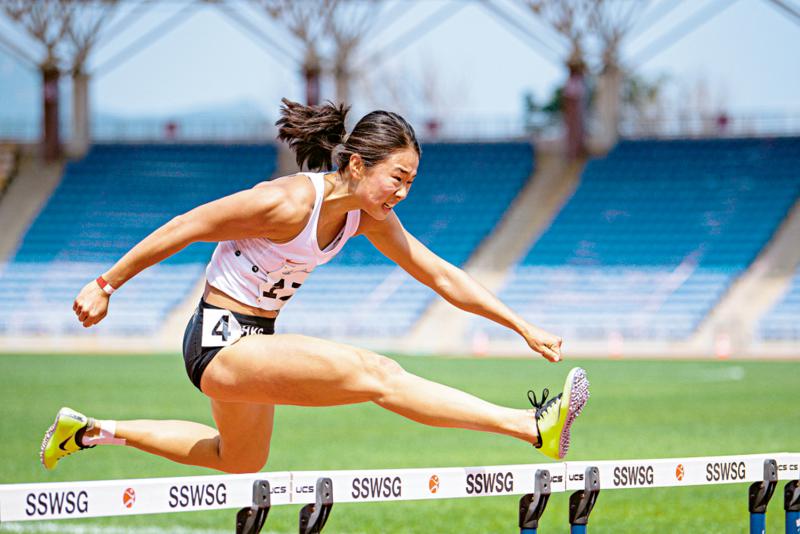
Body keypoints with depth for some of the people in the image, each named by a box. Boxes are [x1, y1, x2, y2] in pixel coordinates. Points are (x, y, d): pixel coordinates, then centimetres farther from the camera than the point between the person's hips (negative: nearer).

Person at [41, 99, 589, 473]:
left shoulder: (370, 218, -2)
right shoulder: (288, 202, -25)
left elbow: (441, 275, 5)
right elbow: (182, 229, -17)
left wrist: (523, 326, 1)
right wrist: (106, 286, -11)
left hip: (253, 343, 9)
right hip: (219, 342, -9)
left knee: (240, 462, 28)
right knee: (374, 372, -24)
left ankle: (93, 430, 34)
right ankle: (536, 428, -34)